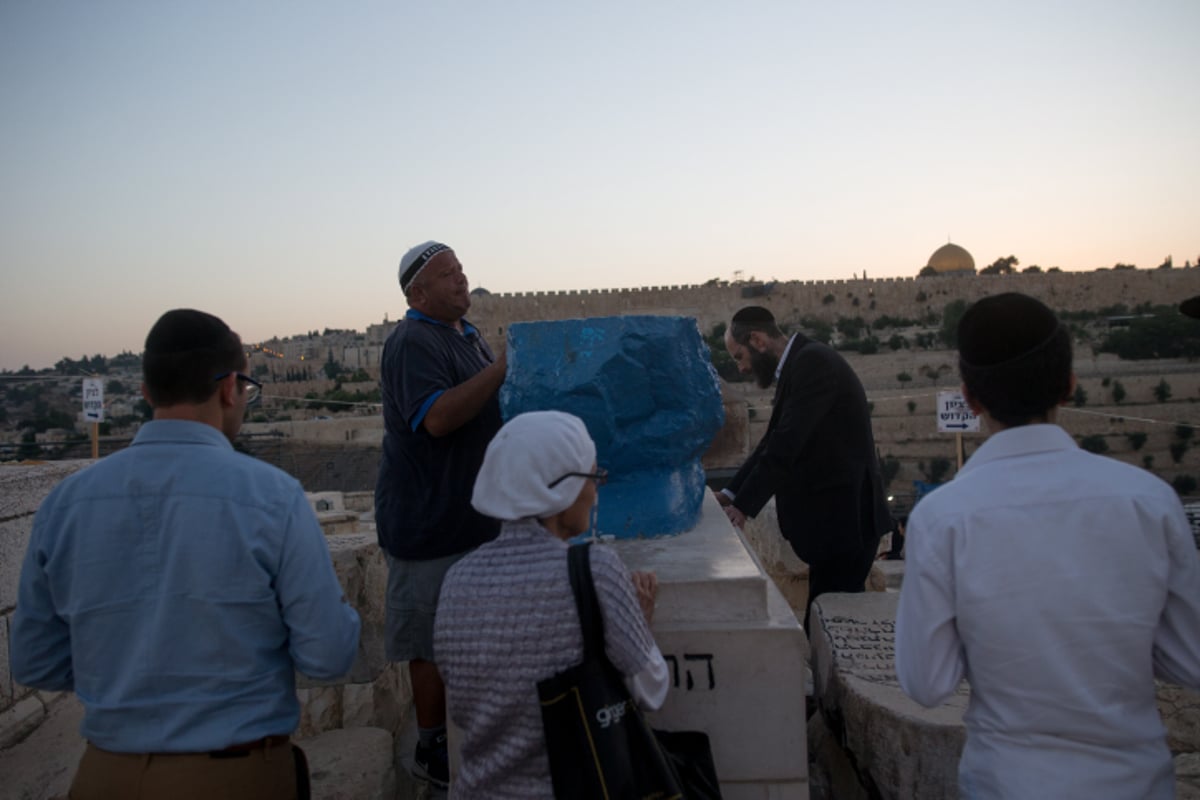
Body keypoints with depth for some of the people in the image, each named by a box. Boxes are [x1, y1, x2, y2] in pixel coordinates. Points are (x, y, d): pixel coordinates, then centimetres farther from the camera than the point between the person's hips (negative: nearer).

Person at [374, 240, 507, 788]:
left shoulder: (467, 335, 14)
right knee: (435, 643, 3)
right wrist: (505, 367, -31)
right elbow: (437, 418, -32)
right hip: (431, 521, -9)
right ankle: (432, 752, 19)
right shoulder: (412, 342, -17)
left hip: (474, 513, 9)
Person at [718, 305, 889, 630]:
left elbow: (786, 445, -22)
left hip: (844, 519, -10)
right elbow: (775, 440, 17)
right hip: (832, 517, 10)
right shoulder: (799, 363, 15)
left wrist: (744, 506, -17)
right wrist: (731, 492, 9)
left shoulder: (812, 362, -15)